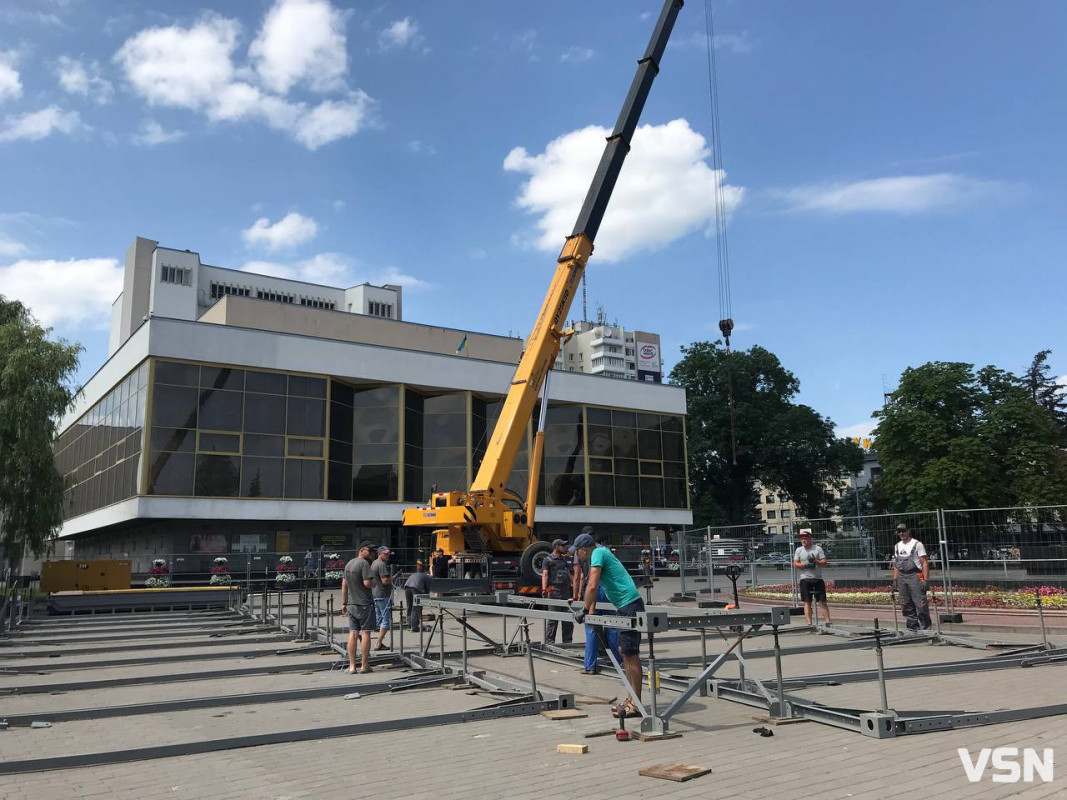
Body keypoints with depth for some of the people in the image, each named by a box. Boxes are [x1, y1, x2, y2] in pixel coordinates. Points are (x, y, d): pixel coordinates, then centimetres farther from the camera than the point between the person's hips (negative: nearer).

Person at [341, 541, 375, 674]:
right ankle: (364, 665, 2)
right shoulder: (364, 563, -11)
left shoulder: (348, 564, 14)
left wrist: (344, 603, 18)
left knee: (352, 633, 6)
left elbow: (344, 585, 16)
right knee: (365, 633, -1)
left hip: (351, 604, 7)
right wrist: (374, 582, 2)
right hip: (364, 604, -7)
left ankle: (352, 666, 7)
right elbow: (367, 583, -20)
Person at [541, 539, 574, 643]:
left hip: (566, 592, 7)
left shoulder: (564, 560, 20)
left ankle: (568, 641, 17)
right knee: (553, 619, -6)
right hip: (554, 592, -6)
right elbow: (545, 575, -10)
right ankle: (549, 642, -1)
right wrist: (544, 589, -22)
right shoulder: (548, 560, 0)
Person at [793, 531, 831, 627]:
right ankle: (809, 623, 1)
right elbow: (795, 564, 2)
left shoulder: (818, 548, 3)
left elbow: (824, 562, -2)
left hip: (818, 579, -1)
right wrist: (805, 564, -13)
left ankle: (827, 622, 2)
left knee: (822, 601, 0)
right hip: (805, 579, 1)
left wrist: (815, 561, -18)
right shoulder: (799, 550, 8)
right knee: (807, 602, 0)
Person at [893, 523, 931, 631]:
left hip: (915, 576, -6)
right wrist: (895, 580, 12)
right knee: (906, 606, 8)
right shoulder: (897, 546, 16)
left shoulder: (917, 544, -3)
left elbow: (925, 563, -7)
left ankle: (926, 628, -3)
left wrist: (925, 580, -15)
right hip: (901, 577, 6)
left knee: (920, 605, -8)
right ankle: (912, 627, 16)